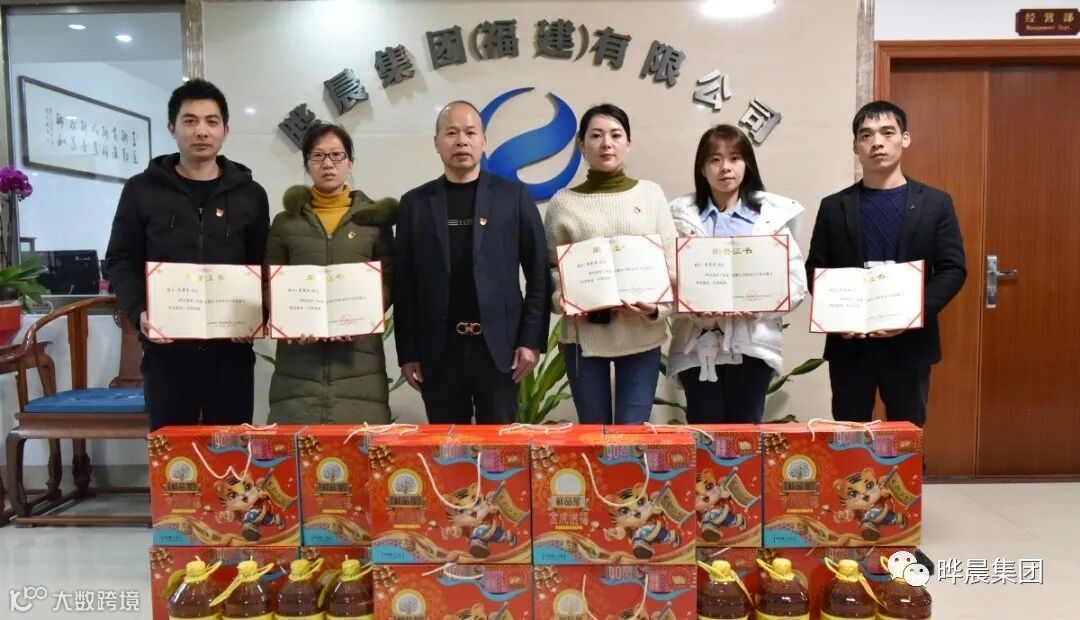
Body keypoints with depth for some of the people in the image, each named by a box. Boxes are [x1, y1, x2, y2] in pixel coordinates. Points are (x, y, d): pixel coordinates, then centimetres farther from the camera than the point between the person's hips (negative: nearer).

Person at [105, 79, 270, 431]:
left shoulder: (250, 194, 8)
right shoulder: (141, 190, 6)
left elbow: (266, 268, 7)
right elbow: (120, 262, 6)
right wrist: (139, 313, -11)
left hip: (231, 349, 1)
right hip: (166, 348, 0)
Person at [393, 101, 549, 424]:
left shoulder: (513, 195, 3)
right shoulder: (415, 203, 6)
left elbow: (538, 272, 1)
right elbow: (404, 283, 5)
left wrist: (531, 339, -5)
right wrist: (407, 352, 2)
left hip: (498, 347, -1)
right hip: (439, 350, 1)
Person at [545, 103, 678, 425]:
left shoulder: (651, 193, 5)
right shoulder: (563, 201, 3)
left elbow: (672, 264, 3)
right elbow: (551, 268, 7)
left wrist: (657, 307, -13)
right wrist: (561, 299, -13)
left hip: (641, 334, 0)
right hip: (584, 334, 0)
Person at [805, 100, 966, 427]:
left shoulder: (935, 203, 4)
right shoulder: (834, 206, 6)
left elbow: (953, 269, -1)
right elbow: (814, 270, 4)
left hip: (910, 343, 0)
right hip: (849, 343, 1)